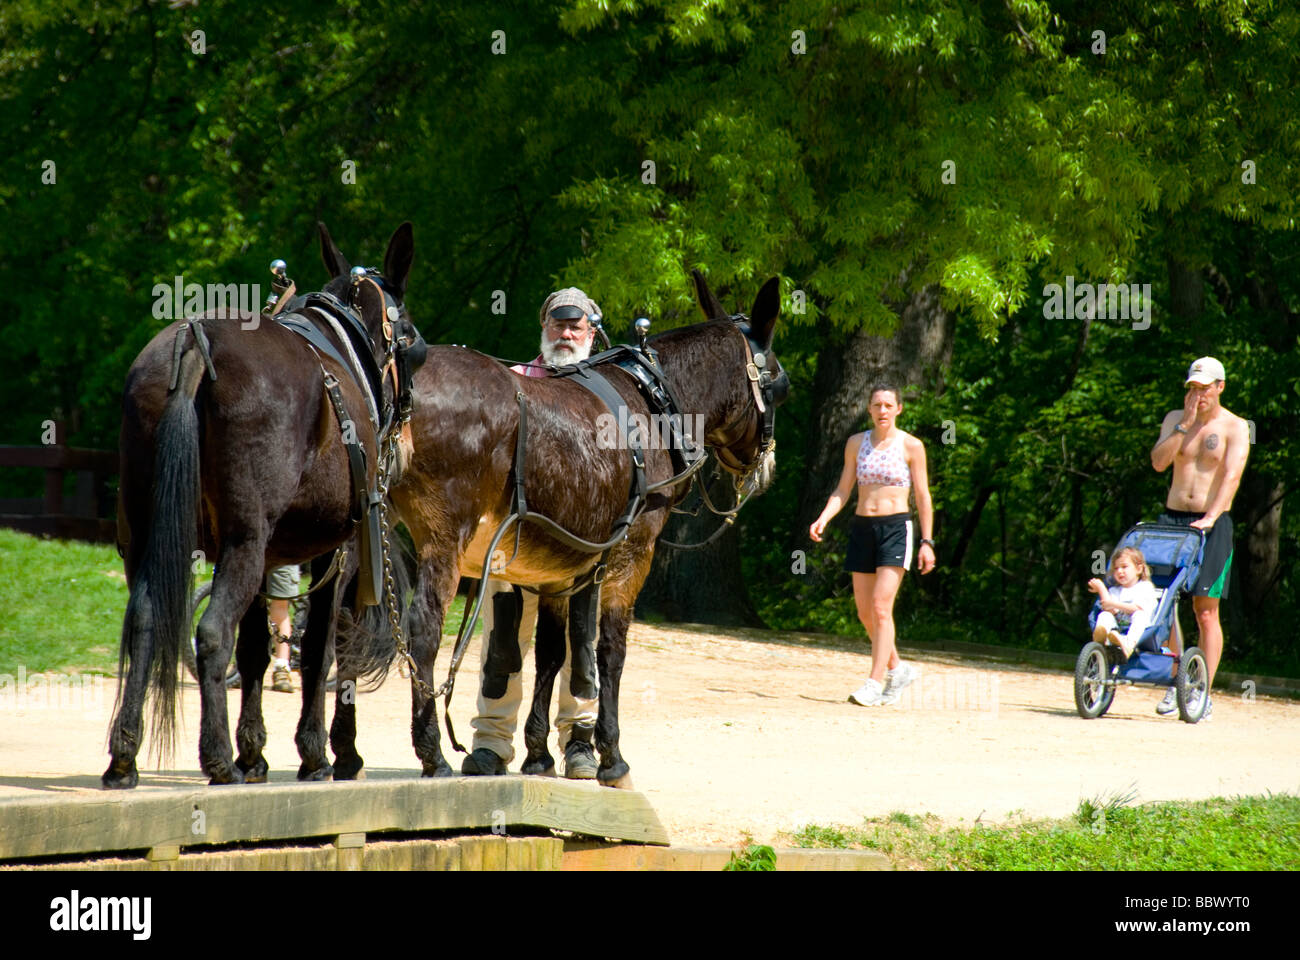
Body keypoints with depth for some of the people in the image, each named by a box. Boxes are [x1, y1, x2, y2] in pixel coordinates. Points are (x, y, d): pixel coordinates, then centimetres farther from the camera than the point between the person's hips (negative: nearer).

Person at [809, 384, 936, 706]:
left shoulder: (911, 446, -2)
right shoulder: (856, 443, 9)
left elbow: (923, 497, 0)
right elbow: (843, 490, 9)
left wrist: (927, 542, -4)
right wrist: (823, 519, -7)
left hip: (896, 528, -5)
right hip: (862, 527, 5)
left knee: (881, 607, -16)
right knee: (865, 613, 7)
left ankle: (875, 683, -17)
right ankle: (898, 669, 27)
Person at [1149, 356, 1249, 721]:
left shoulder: (1234, 428, -2)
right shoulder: (1175, 420, 10)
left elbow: (1232, 475, -16)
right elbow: (1158, 461, -4)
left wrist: (1211, 517, -29)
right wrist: (1185, 423, -11)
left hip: (1211, 524, -4)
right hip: (1172, 518, 4)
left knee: (1206, 610, -7)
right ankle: (1173, 684, 10)